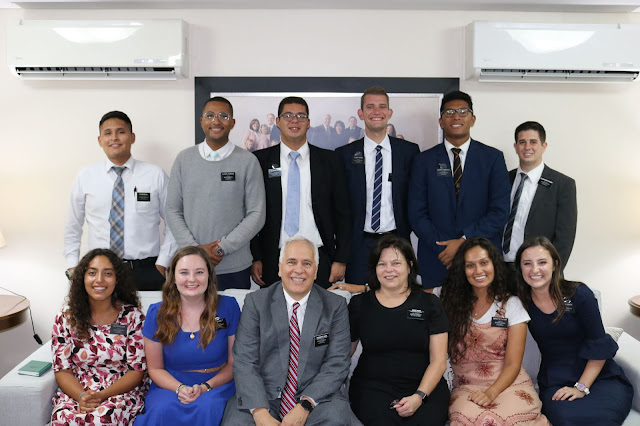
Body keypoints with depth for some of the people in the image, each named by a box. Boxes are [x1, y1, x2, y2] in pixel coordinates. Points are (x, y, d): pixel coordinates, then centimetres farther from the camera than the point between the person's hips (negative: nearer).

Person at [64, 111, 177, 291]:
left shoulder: (156, 175, 1)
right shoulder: (85, 177, 7)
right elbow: (72, 226, 15)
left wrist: (162, 264, -2)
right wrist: (72, 267, 8)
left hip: (145, 271, -1)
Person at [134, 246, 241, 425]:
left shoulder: (228, 307, -4)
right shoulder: (157, 313, -1)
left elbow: (234, 363, 0)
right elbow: (155, 368, 5)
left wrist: (205, 387, -16)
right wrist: (180, 388, -15)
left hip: (217, 383, -1)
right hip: (171, 384, 1)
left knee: (206, 409, -33)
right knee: (164, 410, -31)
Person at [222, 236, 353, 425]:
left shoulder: (336, 306, 3)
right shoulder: (255, 302, 2)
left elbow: (336, 364, -3)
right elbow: (244, 362, -5)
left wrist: (305, 406, -17)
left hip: (314, 396, 1)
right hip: (262, 397, 0)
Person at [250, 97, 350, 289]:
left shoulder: (329, 160, 5)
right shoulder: (260, 160, 4)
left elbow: (341, 212, 5)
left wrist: (341, 259, 0)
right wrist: (255, 258, -2)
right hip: (273, 260, 0)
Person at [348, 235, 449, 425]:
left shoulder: (430, 303, 6)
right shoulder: (359, 304, 7)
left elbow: (438, 361, 2)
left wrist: (419, 396, -12)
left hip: (425, 387, 1)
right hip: (372, 386, 0)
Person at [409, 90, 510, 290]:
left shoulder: (493, 158, 3)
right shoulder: (425, 161, 5)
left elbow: (500, 211, -3)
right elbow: (417, 214, 0)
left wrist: (464, 241, -13)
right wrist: (444, 249, -10)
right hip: (436, 261, 0)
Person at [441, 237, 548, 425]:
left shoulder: (511, 304, 4)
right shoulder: (452, 303, 9)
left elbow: (512, 364, -1)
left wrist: (491, 393, -15)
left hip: (508, 384, 1)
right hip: (466, 387, 0)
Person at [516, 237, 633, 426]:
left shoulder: (579, 294, -7)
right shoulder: (522, 301, 0)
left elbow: (599, 347, -6)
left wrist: (582, 387, -12)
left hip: (600, 377, -1)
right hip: (554, 383, 1)